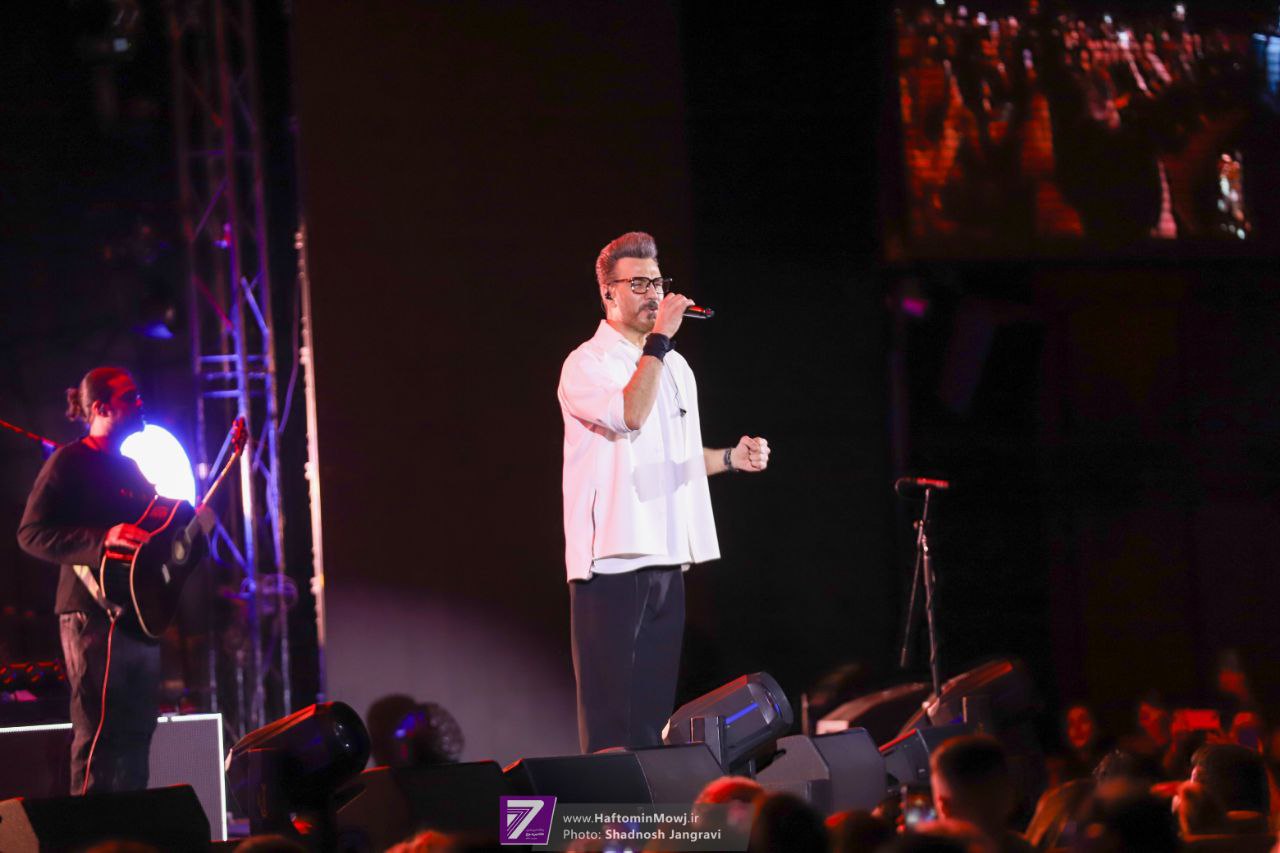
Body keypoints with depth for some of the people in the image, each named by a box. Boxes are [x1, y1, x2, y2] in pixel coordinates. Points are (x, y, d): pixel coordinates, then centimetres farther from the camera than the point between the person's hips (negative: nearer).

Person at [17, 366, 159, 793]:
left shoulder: (129, 468, 19)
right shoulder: (70, 463, -5)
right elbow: (31, 533, -13)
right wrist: (104, 539, -24)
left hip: (138, 619, 9)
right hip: (94, 615, -9)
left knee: (135, 736, 11)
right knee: (98, 739, -13)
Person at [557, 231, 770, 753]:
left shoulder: (674, 366, 19)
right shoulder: (587, 365, -6)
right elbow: (630, 416, -24)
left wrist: (730, 458, 13)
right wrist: (659, 340, -21)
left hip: (665, 558, 8)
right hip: (611, 559, -8)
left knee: (656, 707, 9)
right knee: (610, 716, -9)